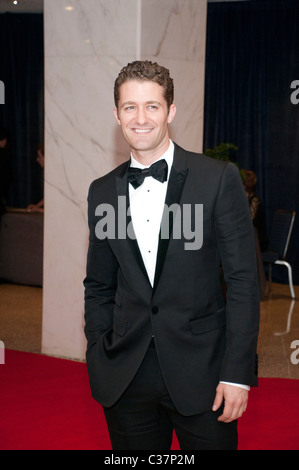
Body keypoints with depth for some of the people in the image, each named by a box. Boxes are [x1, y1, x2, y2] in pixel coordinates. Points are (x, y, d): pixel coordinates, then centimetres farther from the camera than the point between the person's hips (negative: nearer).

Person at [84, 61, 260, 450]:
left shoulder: (218, 179, -4)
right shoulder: (102, 191, 7)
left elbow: (243, 280, -6)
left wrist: (238, 372, -10)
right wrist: (98, 361, 5)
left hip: (201, 373, -3)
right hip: (126, 380, 3)